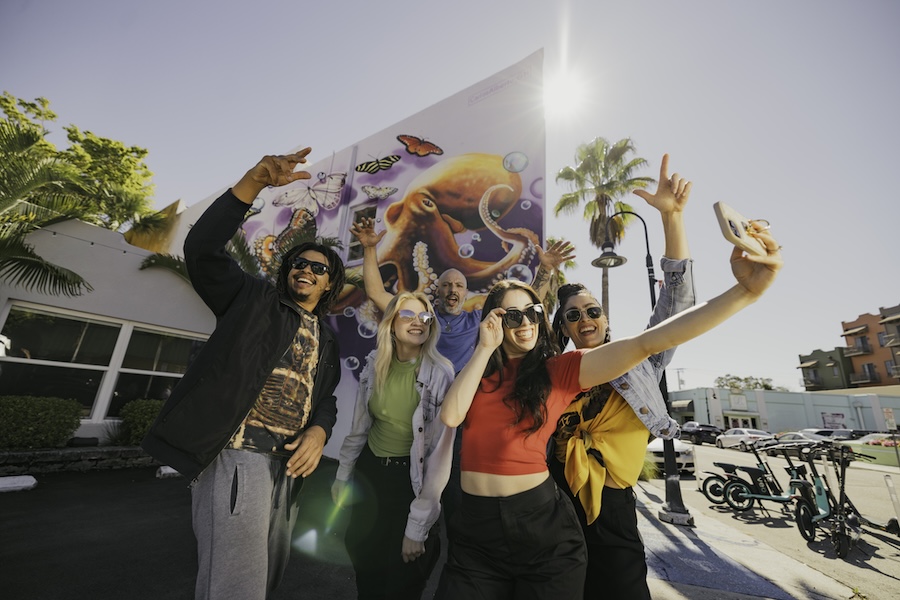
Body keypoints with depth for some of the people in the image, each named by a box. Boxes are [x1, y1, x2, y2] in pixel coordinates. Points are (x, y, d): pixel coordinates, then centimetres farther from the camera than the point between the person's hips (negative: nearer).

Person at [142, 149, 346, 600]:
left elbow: (326, 397, 14)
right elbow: (202, 248, -11)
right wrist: (256, 180, -21)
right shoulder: (255, 300, 2)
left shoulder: (327, 340, 16)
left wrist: (318, 433, -8)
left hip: (286, 464, 6)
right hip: (236, 458, -6)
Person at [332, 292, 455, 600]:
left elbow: (440, 452, -19)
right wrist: (342, 475, 14)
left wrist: (418, 525, -15)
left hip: (410, 480, -4)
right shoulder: (375, 364, -6)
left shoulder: (440, 374, -22)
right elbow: (359, 426, 6)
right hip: (368, 471, 5)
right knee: (365, 569, 24)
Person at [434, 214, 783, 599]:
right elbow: (450, 416, -14)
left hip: (541, 525, -2)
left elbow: (646, 344, -18)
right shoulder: (480, 371, 3)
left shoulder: (558, 370, -7)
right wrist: (486, 348, -13)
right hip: (476, 526, 3)